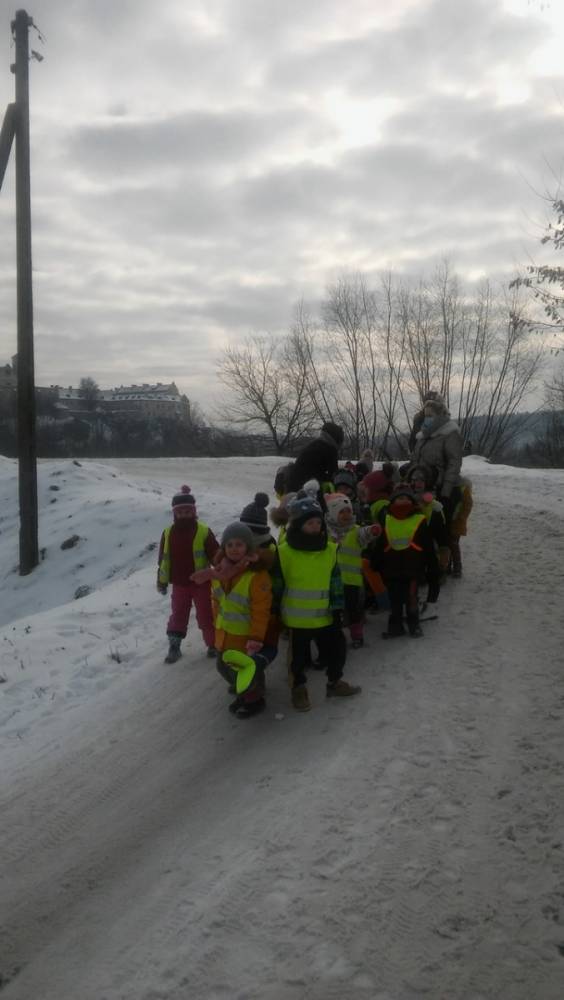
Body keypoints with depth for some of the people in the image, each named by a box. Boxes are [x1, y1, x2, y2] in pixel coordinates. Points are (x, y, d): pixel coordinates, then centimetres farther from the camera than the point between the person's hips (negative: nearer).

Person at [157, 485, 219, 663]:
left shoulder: (204, 532, -12)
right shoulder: (168, 533, -2)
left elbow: (216, 556, -10)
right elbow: (163, 559, 5)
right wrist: (161, 581, 8)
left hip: (201, 582, -3)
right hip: (179, 584, 3)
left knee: (205, 615, 8)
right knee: (178, 615, 11)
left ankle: (213, 643, 24)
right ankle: (174, 647, 21)